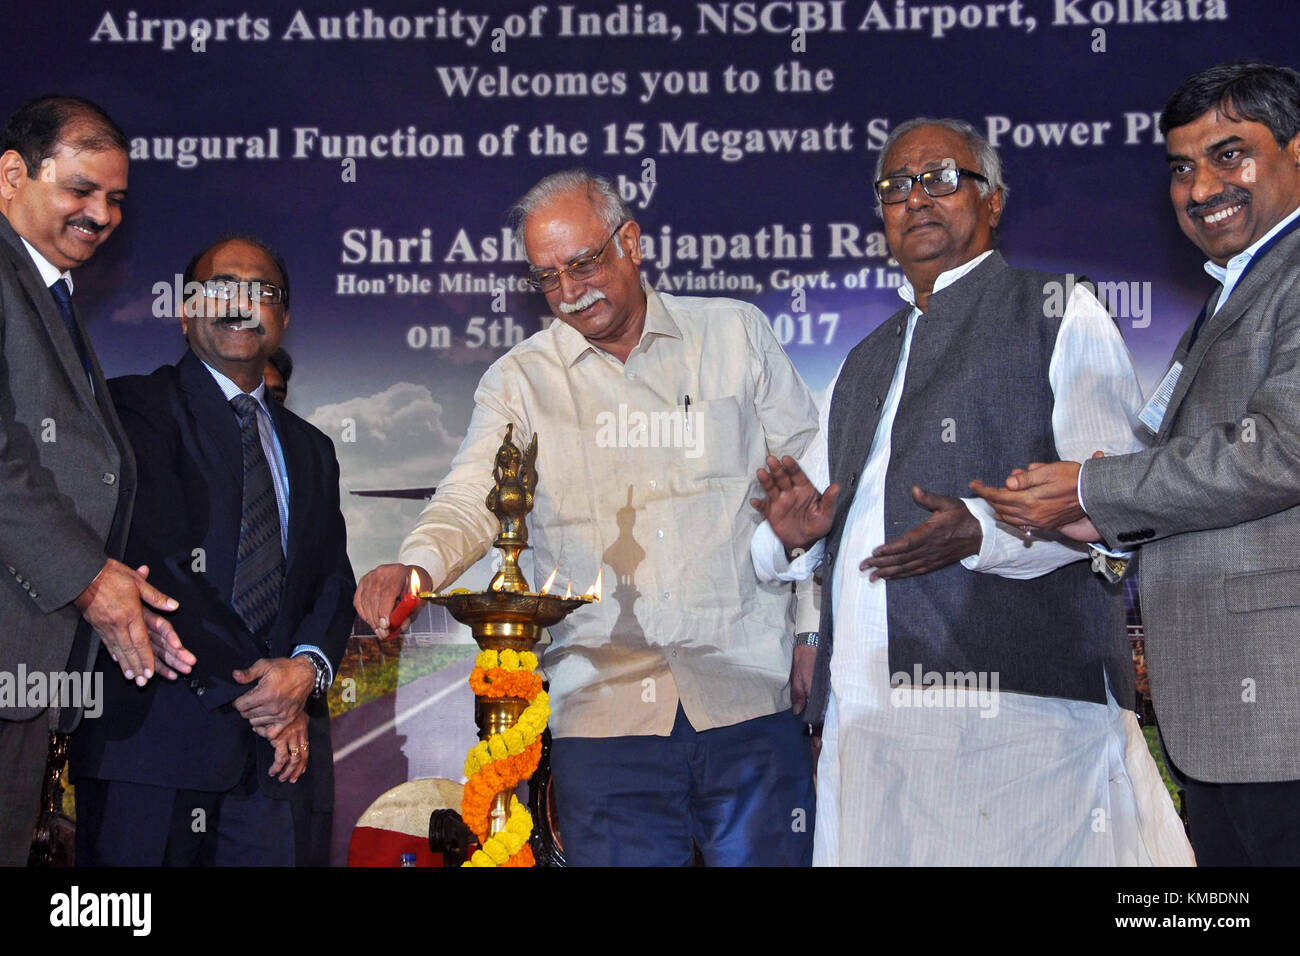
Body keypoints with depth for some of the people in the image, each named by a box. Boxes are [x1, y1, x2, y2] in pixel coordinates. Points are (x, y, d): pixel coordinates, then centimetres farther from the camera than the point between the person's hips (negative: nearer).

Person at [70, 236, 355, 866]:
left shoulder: (310, 450, 22)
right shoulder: (139, 406, 2)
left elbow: (333, 582, 13)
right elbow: (155, 558, -9)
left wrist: (308, 667, -8)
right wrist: (252, 680, -12)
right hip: (155, 738, -4)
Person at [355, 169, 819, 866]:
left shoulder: (735, 334, 9)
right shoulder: (519, 380, 8)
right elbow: (473, 499, -6)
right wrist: (415, 566, -28)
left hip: (751, 699, 0)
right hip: (604, 709, 0)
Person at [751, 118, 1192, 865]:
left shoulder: (1058, 313, 7)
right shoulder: (866, 362, 27)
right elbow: (837, 523, 31)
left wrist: (983, 532, -20)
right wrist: (793, 536, 7)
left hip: (1017, 699, -5)